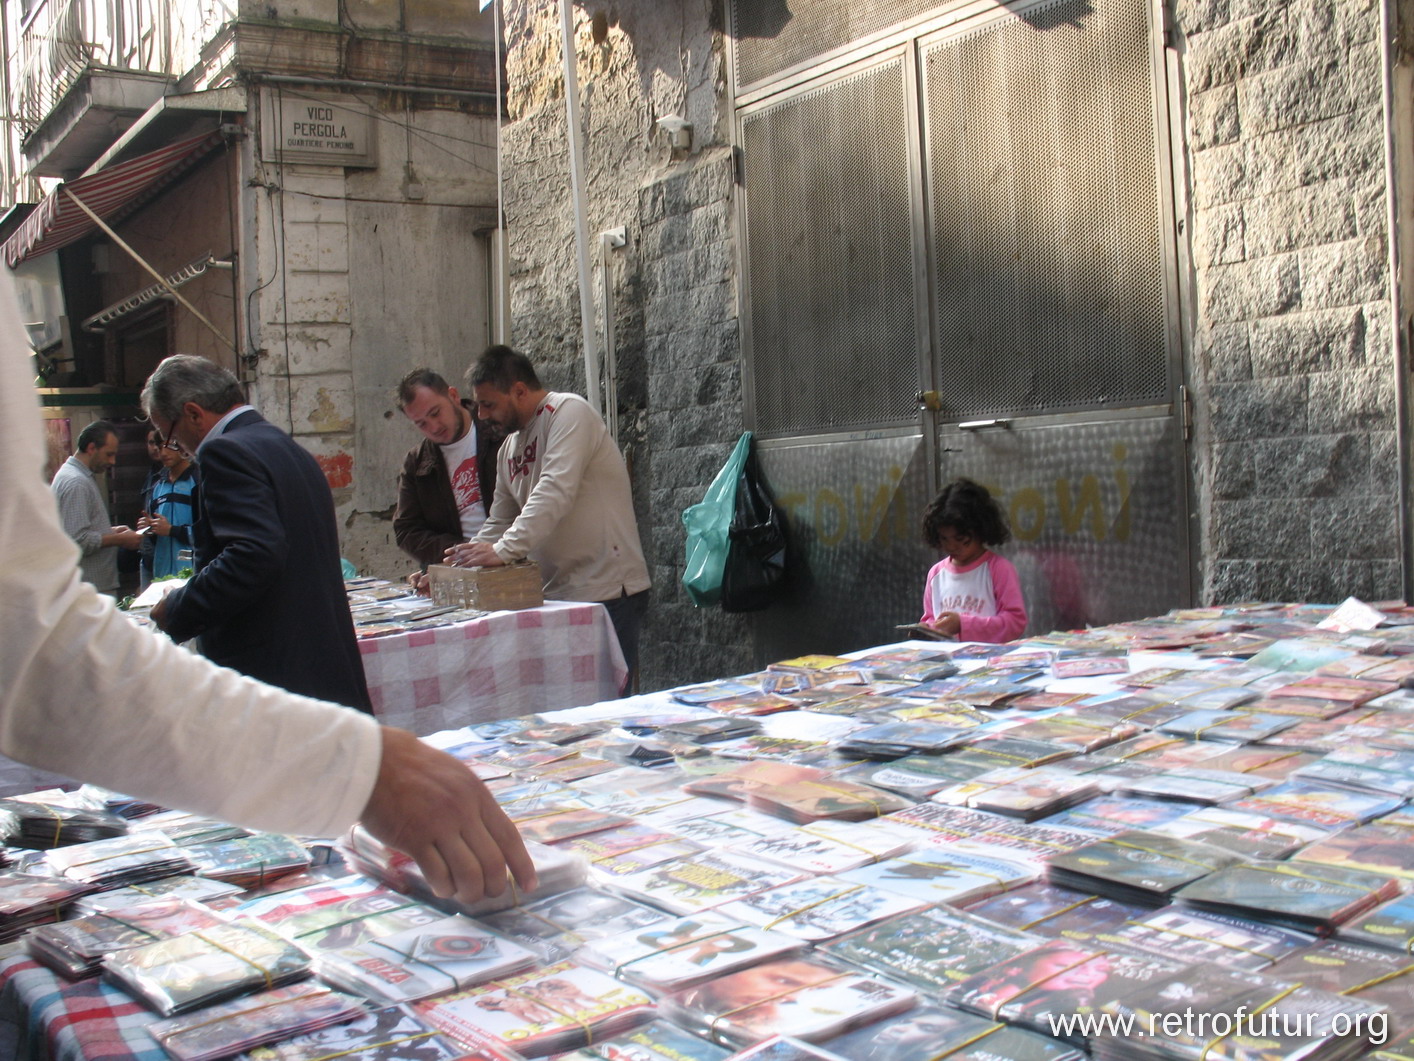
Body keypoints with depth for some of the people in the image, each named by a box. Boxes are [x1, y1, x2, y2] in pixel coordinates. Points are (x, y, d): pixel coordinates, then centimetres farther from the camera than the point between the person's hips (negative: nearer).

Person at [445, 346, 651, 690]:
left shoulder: (568, 412, -8)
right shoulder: (510, 447, 18)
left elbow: (556, 493, -22)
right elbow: (499, 523, 20)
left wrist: (504, 549, -28)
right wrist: (454, 569, 7)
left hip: (607, 588, -8)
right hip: (557, 592, 8)